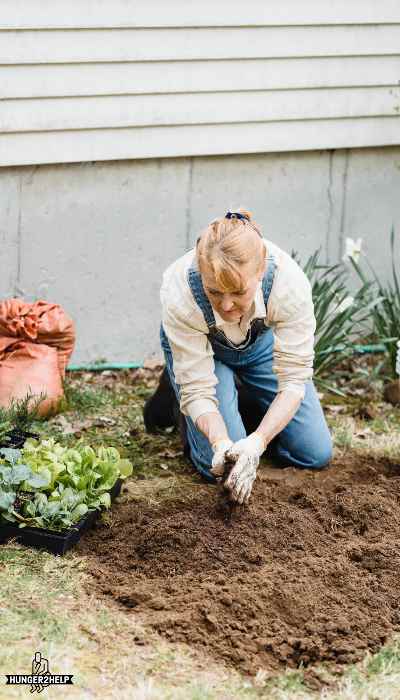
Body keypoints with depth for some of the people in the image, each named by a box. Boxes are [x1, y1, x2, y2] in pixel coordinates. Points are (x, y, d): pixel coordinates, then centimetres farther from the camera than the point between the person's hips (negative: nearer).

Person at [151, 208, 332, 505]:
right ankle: (175, 388, 15)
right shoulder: (179, 292, -40)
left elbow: (294, 380, -32)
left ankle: (247, 398, 24)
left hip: (262, 342, 2)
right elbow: (198, 389, -30)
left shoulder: (290, 283, -39)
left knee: (316, 454, -2)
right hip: (199, 347, -2)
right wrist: (221, 443, -49)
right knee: (218, 465, -14)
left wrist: (257, 441, -46)